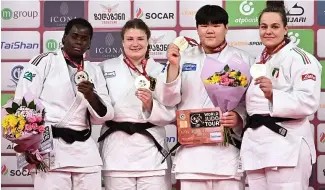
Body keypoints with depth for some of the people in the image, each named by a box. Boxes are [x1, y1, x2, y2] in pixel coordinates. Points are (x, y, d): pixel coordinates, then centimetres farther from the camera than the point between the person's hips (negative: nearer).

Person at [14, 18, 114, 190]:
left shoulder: (94, 71, 14)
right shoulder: (44, 62, 1)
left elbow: (103, 116, 9)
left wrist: (91, 96, -11)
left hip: (85, 150, 5)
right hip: (49, 147, -4)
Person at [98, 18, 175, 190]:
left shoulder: (161, 70, 9)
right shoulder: (106, 67, 9)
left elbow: (170, 114, 3)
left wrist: (151, 106, -14)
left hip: (151, 150, 0)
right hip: (117, 149, 0)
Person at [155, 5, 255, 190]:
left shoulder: (243, 59, 6)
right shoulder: (184, 58, 10)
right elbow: (169, 99, 3)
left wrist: (240, 117, -17)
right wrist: (173, 65, -10)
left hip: (229, 149, -1)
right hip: (192, 150, 1)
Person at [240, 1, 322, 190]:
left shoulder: (299, 58, -7)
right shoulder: (260, 61, 19)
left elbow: (309, 102, -18)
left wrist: (273, 95, -30)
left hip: (287, 144, -8)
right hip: (256, 142, 8)